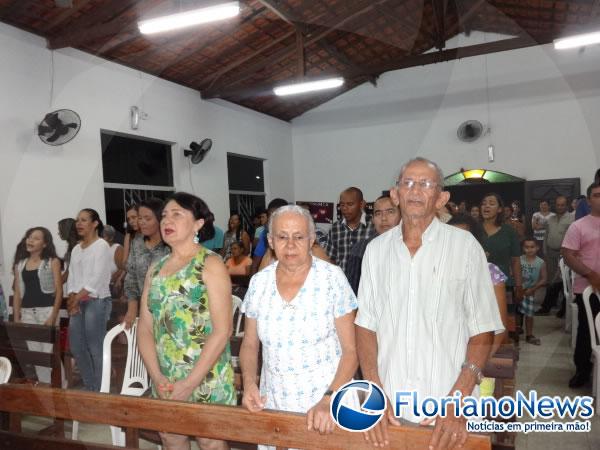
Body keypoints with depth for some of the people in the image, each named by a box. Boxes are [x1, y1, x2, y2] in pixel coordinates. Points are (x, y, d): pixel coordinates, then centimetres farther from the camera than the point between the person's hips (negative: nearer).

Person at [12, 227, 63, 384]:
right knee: (35, 353, 8)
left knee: (49, 352, -4)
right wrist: (16, 318, 6)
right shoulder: (20, 265, 13)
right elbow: (17, 293, 13)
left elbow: (59, 290, -5)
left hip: (47, 310, -5)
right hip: (27, 313, 5)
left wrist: (53, 316, -13)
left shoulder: (53, 262, -1)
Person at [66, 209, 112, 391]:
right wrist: (72, 299, -3)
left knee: (95, 348, -6)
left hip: (97, 301, -8)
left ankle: (100, 389, 5)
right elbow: (71, 277, 12)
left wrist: (77, 298, -11)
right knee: (76, 347, 10)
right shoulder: (76, 249, 17)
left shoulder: (101, 245, -5)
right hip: (78, 303, 8)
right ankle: (89, 386, 24)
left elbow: (97, 278, -12)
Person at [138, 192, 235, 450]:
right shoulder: (156, 269, 7)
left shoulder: (210, 264, -10)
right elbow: (145, 327, 5)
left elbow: (222, 330, -16)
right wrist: (157, 376, -8)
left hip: (206, 377, -5)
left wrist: (190, 382, -17)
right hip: (165, 379, 5)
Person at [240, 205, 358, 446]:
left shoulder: (332, 278, -12)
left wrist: (329, 400, -21)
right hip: (273, 405, 3)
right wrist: (249, 382, -9)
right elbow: (249, 344, 7)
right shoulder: (259, 282, -3)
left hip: (326, 406, -3)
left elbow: (351, 350, -10)